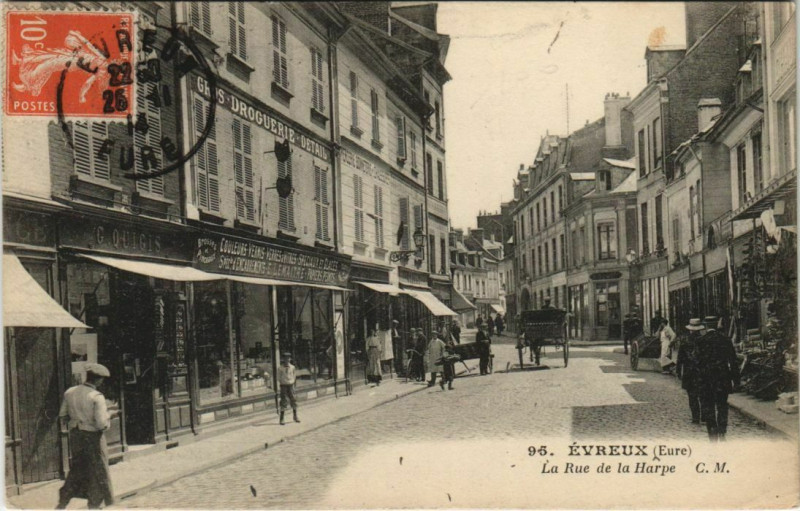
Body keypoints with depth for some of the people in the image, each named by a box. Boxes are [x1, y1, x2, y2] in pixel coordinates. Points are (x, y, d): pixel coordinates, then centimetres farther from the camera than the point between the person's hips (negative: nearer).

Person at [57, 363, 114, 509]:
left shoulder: (69, 392, 0)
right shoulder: (97, 397, -19)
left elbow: (62, 415, 7)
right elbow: (101, 423, -23)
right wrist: (108, 419, -3)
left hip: (75, 436, 6)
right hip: (93, 437, -6)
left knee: (77, 470, 20)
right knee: (98, 473, 9)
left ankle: (62, 504, 22)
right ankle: (95, 505, 16)